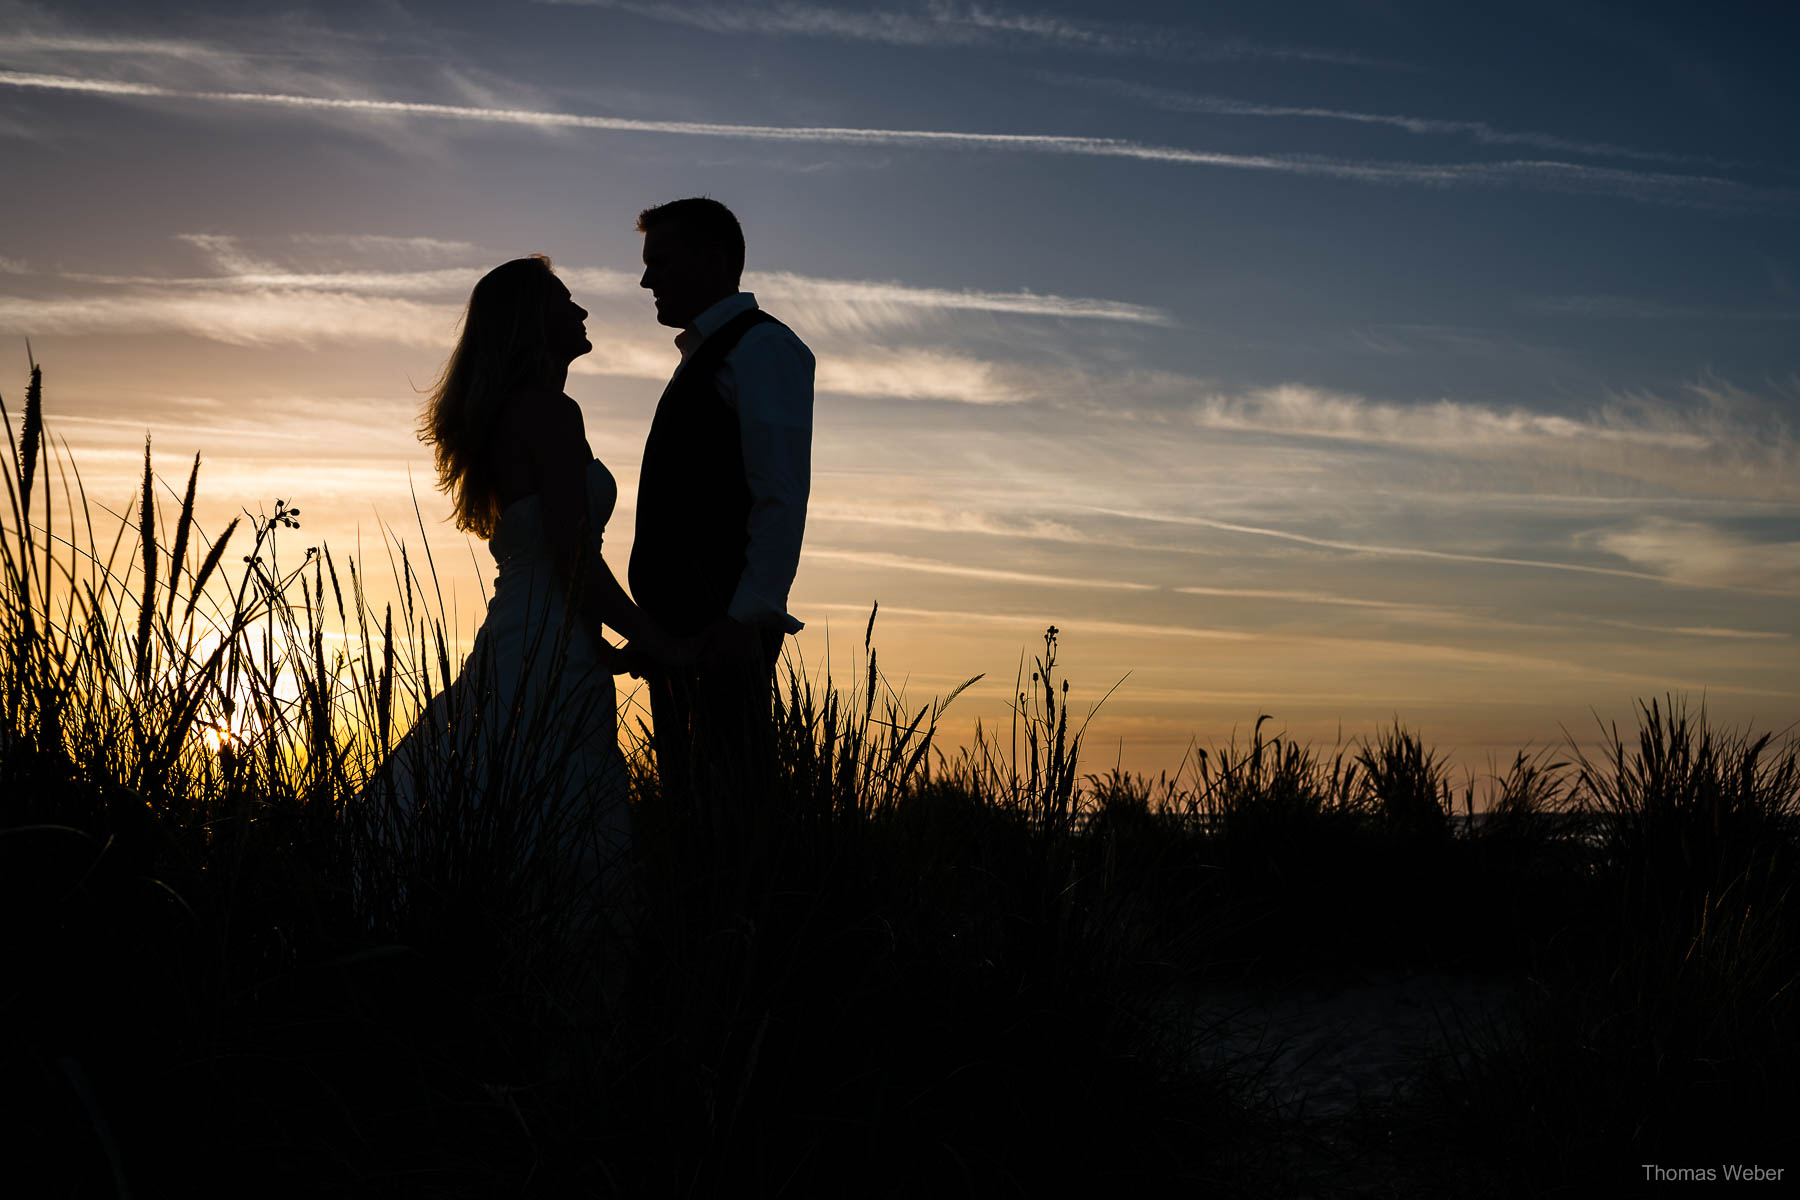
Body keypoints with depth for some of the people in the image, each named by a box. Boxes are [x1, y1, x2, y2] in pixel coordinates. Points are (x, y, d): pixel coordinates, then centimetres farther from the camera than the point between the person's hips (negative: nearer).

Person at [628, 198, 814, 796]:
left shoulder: (761, 347, -4)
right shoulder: (701, 358, 25)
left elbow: (783, 495, -15)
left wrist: (747, 617, -23)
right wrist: (657, 629, 17)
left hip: (726, 627, -9)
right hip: (682, 623, 9)